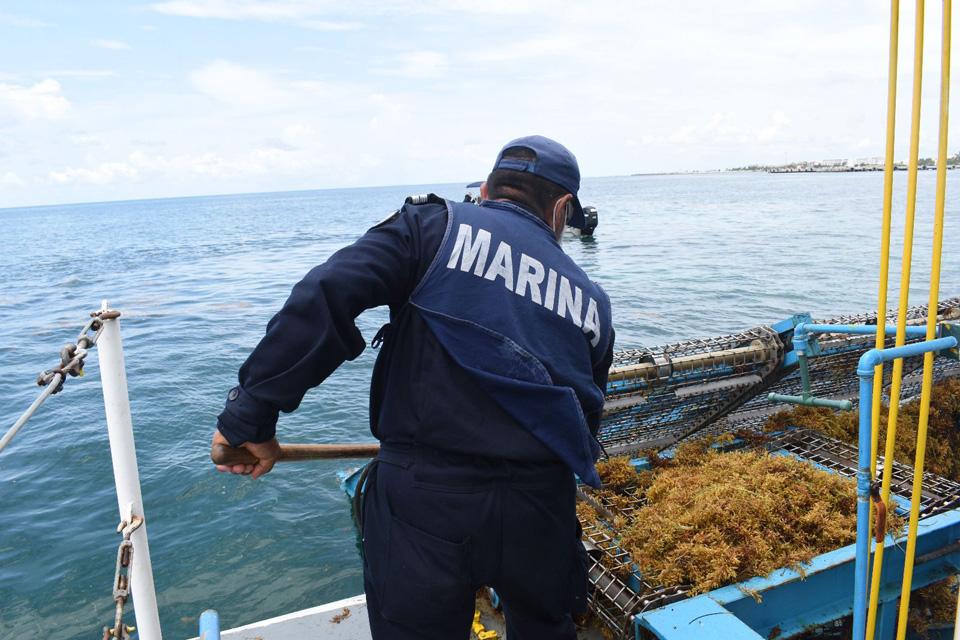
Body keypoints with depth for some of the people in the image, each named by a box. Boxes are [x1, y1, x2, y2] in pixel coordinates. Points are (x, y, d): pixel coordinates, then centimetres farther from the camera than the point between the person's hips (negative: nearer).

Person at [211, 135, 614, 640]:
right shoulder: (590, 300, 12)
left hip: (423, 504, -3)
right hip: (539, 512, 4)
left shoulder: (435, 226, 0)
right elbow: (584, 426, 16)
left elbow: (324, 295, -14)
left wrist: (250, 415, -10)